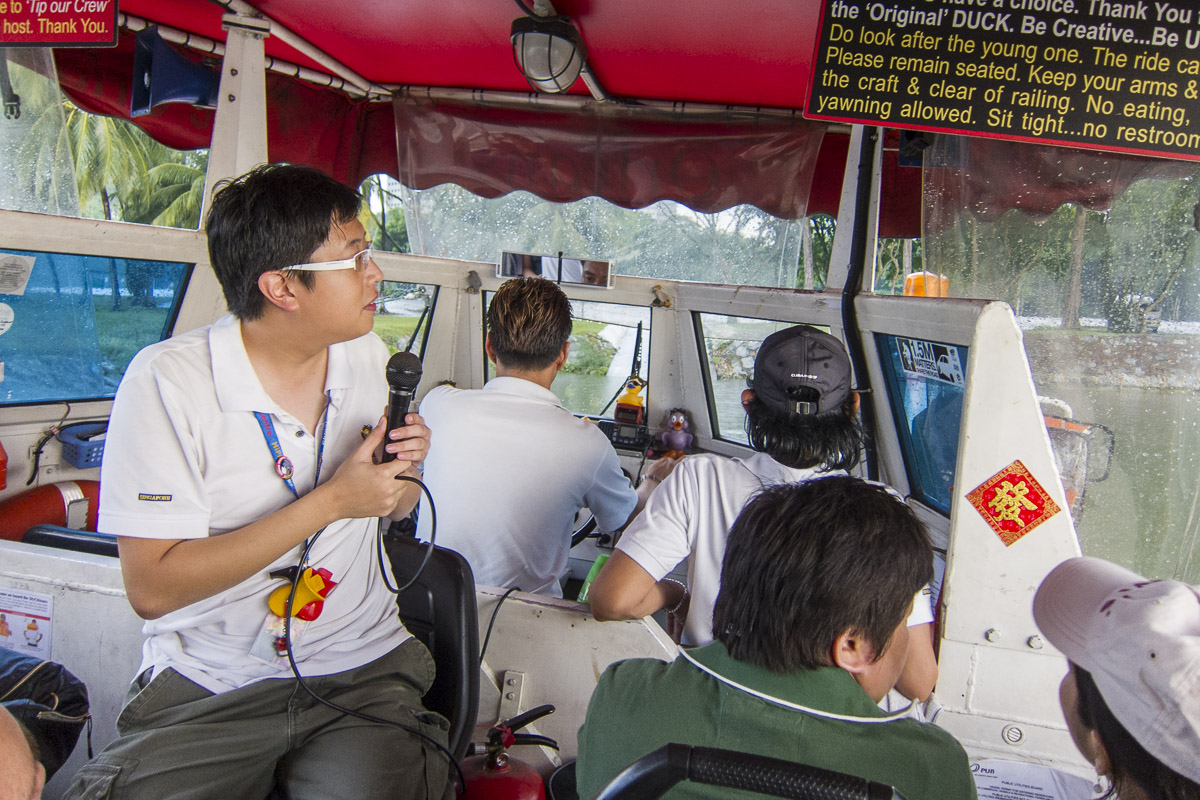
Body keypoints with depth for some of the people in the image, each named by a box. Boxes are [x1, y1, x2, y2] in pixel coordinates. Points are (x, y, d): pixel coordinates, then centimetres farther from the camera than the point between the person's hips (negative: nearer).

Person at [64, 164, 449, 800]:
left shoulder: (370, 359, 5)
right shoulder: (167, 380, -13)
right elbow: (152, 587, -18)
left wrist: (404, 471, -6)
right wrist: (331, 501, -20)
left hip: (363, 671, 3)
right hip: (205, 687, -2)